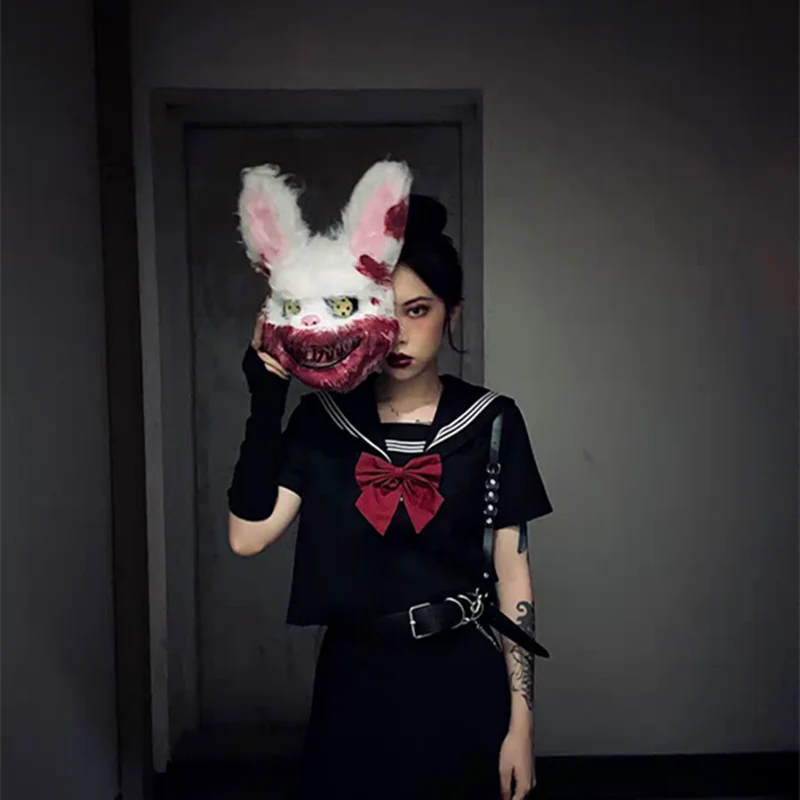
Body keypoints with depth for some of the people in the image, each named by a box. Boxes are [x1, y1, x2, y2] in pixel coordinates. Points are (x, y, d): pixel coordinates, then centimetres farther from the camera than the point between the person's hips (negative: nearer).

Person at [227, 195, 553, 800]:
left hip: (462, 682, -1)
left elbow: (512, 573, -5)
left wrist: (521, 721, -5)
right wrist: (266, 399, -19)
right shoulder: (321, 420, -5)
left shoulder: (490, 420, -7)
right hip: (354, 683, 1)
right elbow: (248, 537, -15)